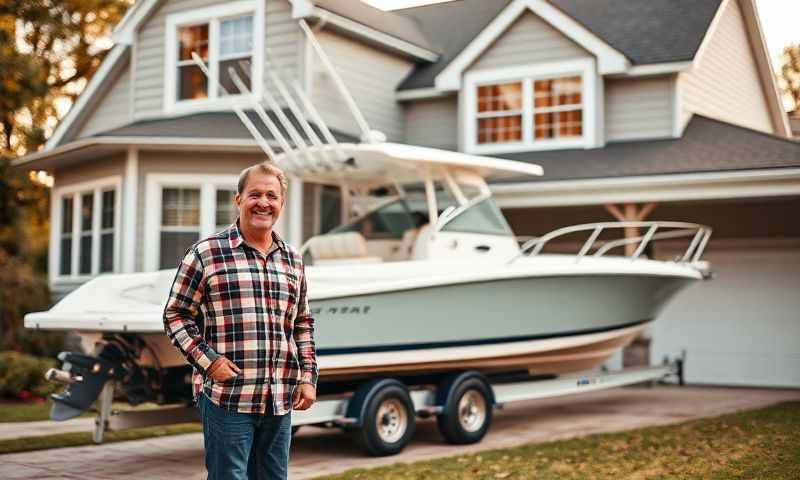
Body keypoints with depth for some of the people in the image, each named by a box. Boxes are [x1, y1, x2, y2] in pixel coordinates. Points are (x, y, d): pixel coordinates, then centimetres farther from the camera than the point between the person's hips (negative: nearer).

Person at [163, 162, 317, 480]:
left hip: (280, 402, 5)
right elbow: (175, 314, 0)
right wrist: (207, 360, -12)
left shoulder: (292, 260, 14)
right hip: (226, 397, -5)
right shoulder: (206, 253, -2)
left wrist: (308, 377, 11)